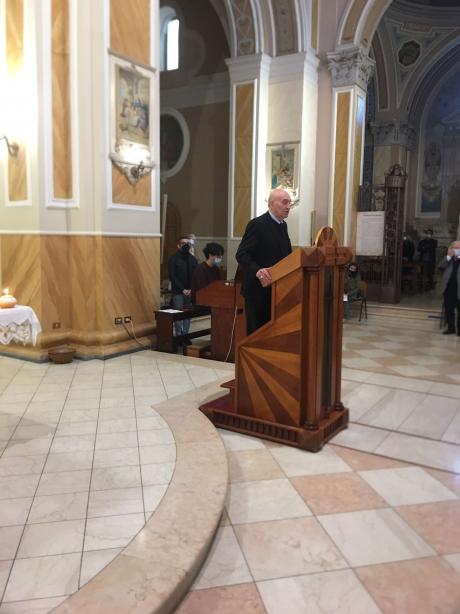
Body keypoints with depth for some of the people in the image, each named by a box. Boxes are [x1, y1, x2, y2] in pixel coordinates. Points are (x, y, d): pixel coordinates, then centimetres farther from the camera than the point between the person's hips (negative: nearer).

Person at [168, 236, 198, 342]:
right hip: (178, 292, -3)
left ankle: (185, 335, 11)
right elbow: (172, 276, -6)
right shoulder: (173, 258, 1)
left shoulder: (193, 259, 12)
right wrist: (182, 289, -12)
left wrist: (191, 289, -6)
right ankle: (178, 336, 4)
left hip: (190, 292, 4)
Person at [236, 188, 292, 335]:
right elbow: (241, 254, -18)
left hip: (276, 290, 8)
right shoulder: (257, 224, -12)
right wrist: (257, 271, -34)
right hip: (259, 289, -8)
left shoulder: (283, 225, 13)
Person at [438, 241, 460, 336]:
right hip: (448, 288, 4)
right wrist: (449, 256, -10)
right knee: (449, 310, 9)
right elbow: (440, 267, -5)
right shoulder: (448, 259, 13)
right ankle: (450, 328, 19)